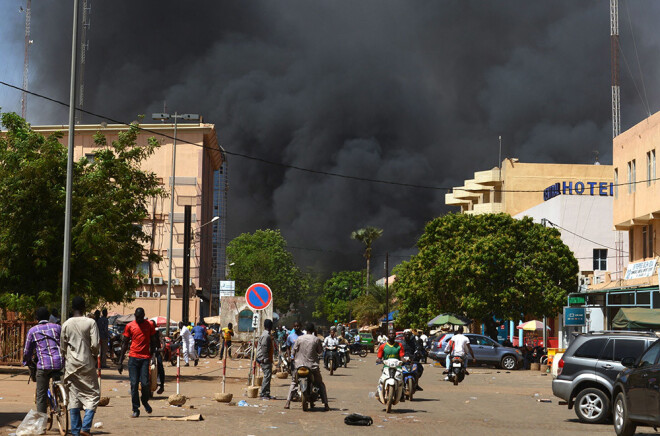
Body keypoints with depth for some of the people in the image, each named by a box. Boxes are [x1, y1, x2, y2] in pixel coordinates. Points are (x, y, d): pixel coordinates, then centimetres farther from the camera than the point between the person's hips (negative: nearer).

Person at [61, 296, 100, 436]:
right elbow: (95, 344, -12)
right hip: (87, 363, -3)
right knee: (93, 394, 4)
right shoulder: (90, 322, -7)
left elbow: (62, 347, 7)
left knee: (73, 397, 7)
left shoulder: (66, 324, 3)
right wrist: (95, 356, 7)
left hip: (71, 365, 4)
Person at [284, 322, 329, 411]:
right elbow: (320, 351, 6)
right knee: (320, 384, 14)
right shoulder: (316, 339, -5)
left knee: (293, 382, 19)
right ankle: (325, 404, 5)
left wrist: (294, 358, 22)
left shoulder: (299, 339, -2)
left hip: (300, 365, 1)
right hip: (313, 365, -1)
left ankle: (288, 403, 8)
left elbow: (293, 351, 2)